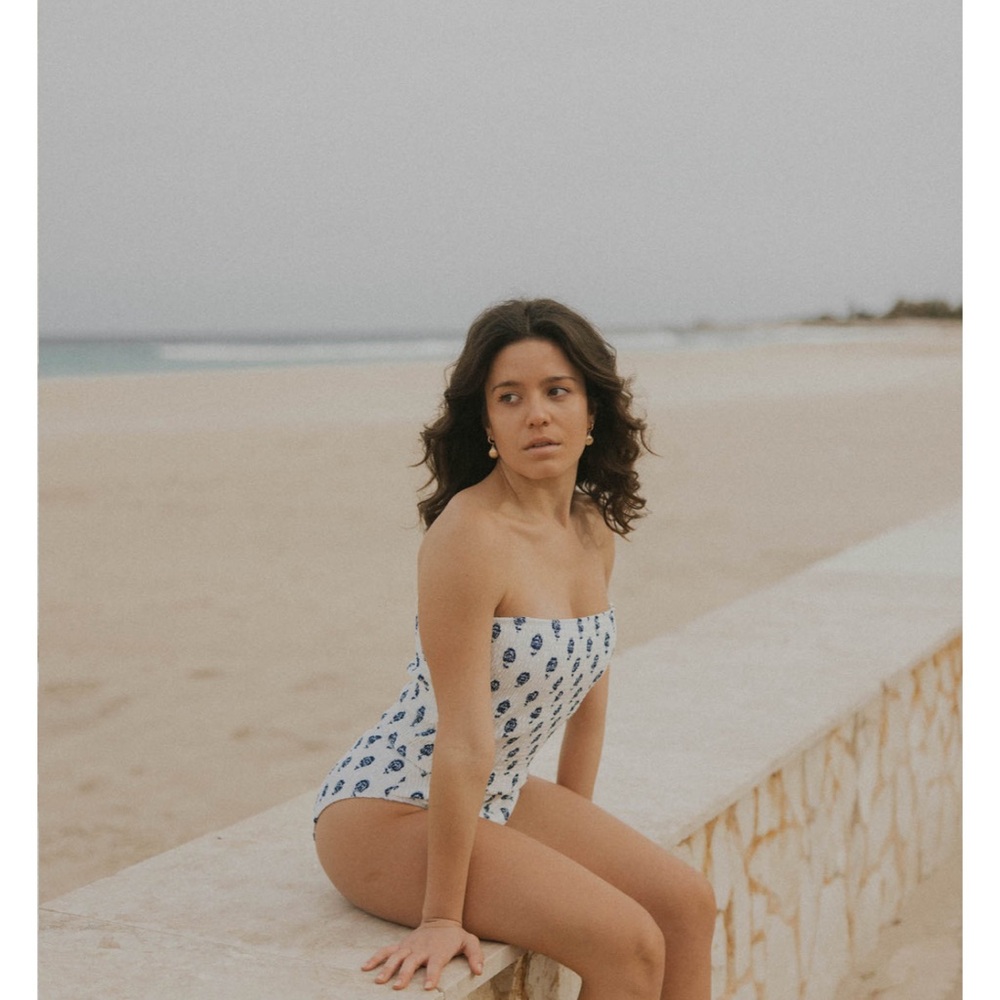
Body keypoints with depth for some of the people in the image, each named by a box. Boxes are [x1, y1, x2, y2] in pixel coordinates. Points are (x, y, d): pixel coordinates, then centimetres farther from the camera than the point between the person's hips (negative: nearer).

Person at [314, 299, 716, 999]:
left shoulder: (594, 528, 1)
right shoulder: (471, 534, -25)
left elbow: (589, 681, 13)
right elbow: (464, 739, -26)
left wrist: (577, 831, 18)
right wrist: (442, 917, -22)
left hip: (498, 798, 8)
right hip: (390, 809, -8)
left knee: (688, 903, 0)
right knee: (627, 941, -18)